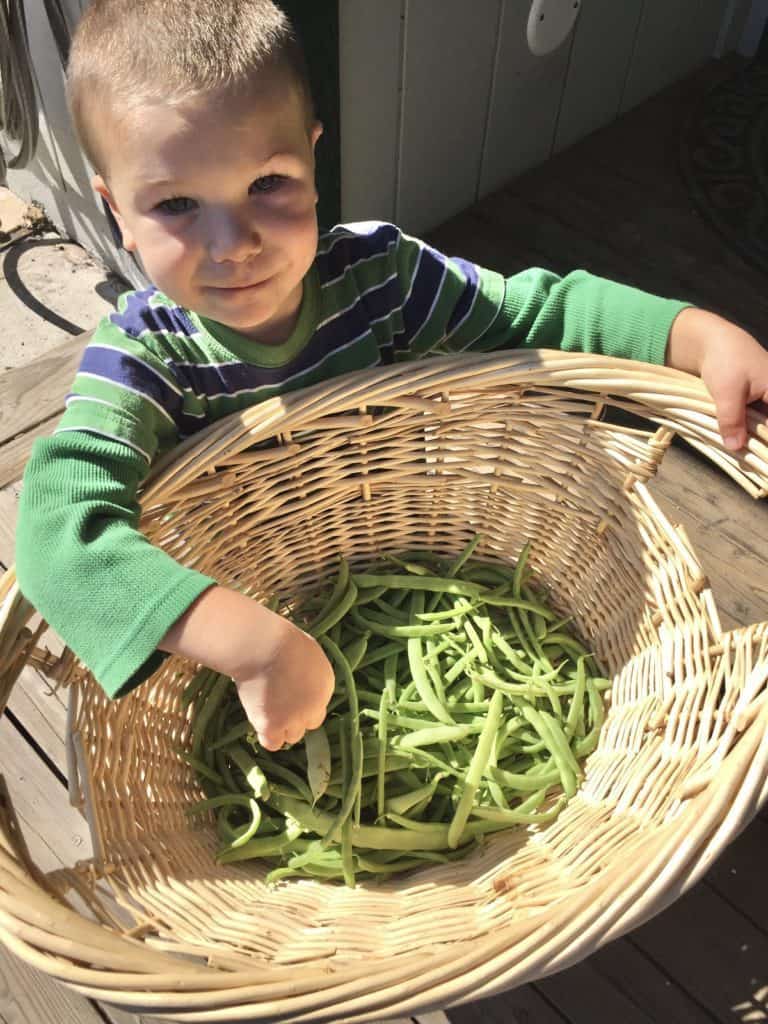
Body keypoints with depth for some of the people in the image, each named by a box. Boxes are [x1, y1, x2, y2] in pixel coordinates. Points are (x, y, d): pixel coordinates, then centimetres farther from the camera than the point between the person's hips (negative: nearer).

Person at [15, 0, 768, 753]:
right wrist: (255, 645, -55)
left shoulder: (377, 274, -19)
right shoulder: (141, 353, -28)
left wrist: (703, 337, -28)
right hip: (245, 602, -1)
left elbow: (543, 312, -13)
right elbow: (59, 529, -43)